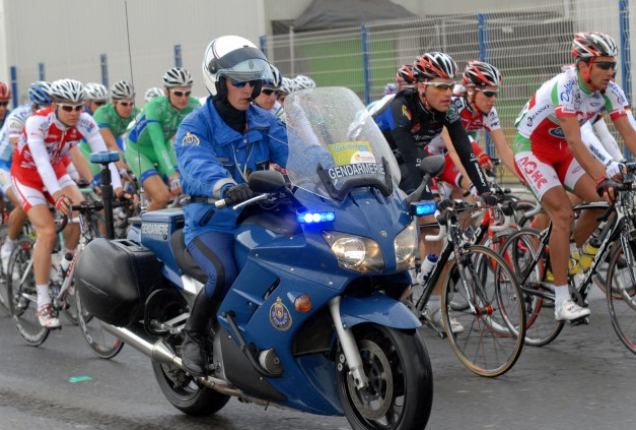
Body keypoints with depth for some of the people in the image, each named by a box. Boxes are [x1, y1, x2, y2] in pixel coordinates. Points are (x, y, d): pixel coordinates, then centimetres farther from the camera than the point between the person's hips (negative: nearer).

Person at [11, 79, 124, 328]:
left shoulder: (85, 122, -19)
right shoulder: (37, 122, -31)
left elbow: (103, 155, -27)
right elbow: (42, 163, -41)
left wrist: (117, 187, -41)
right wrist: (57, 196, -54)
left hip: (56, 172, 4)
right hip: (27, 175, -4)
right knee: (47, 231, -21)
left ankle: (67, 264, 6)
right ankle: (43, 304, -15)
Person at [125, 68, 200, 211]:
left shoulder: (194, 106, -22)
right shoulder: (155, 107, -33)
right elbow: (158, 145, -42)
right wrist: (173, 177, -52)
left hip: (166, 147, 5)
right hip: (138, 150, -5)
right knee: (162, 197, -23)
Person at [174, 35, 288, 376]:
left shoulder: (266, 123, 11)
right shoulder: (195, 126, -5)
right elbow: (196, 164, -28)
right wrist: (224, 186, -50)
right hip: (212, 224, -4)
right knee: (225, 275, -33)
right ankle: (193, 336, -5)